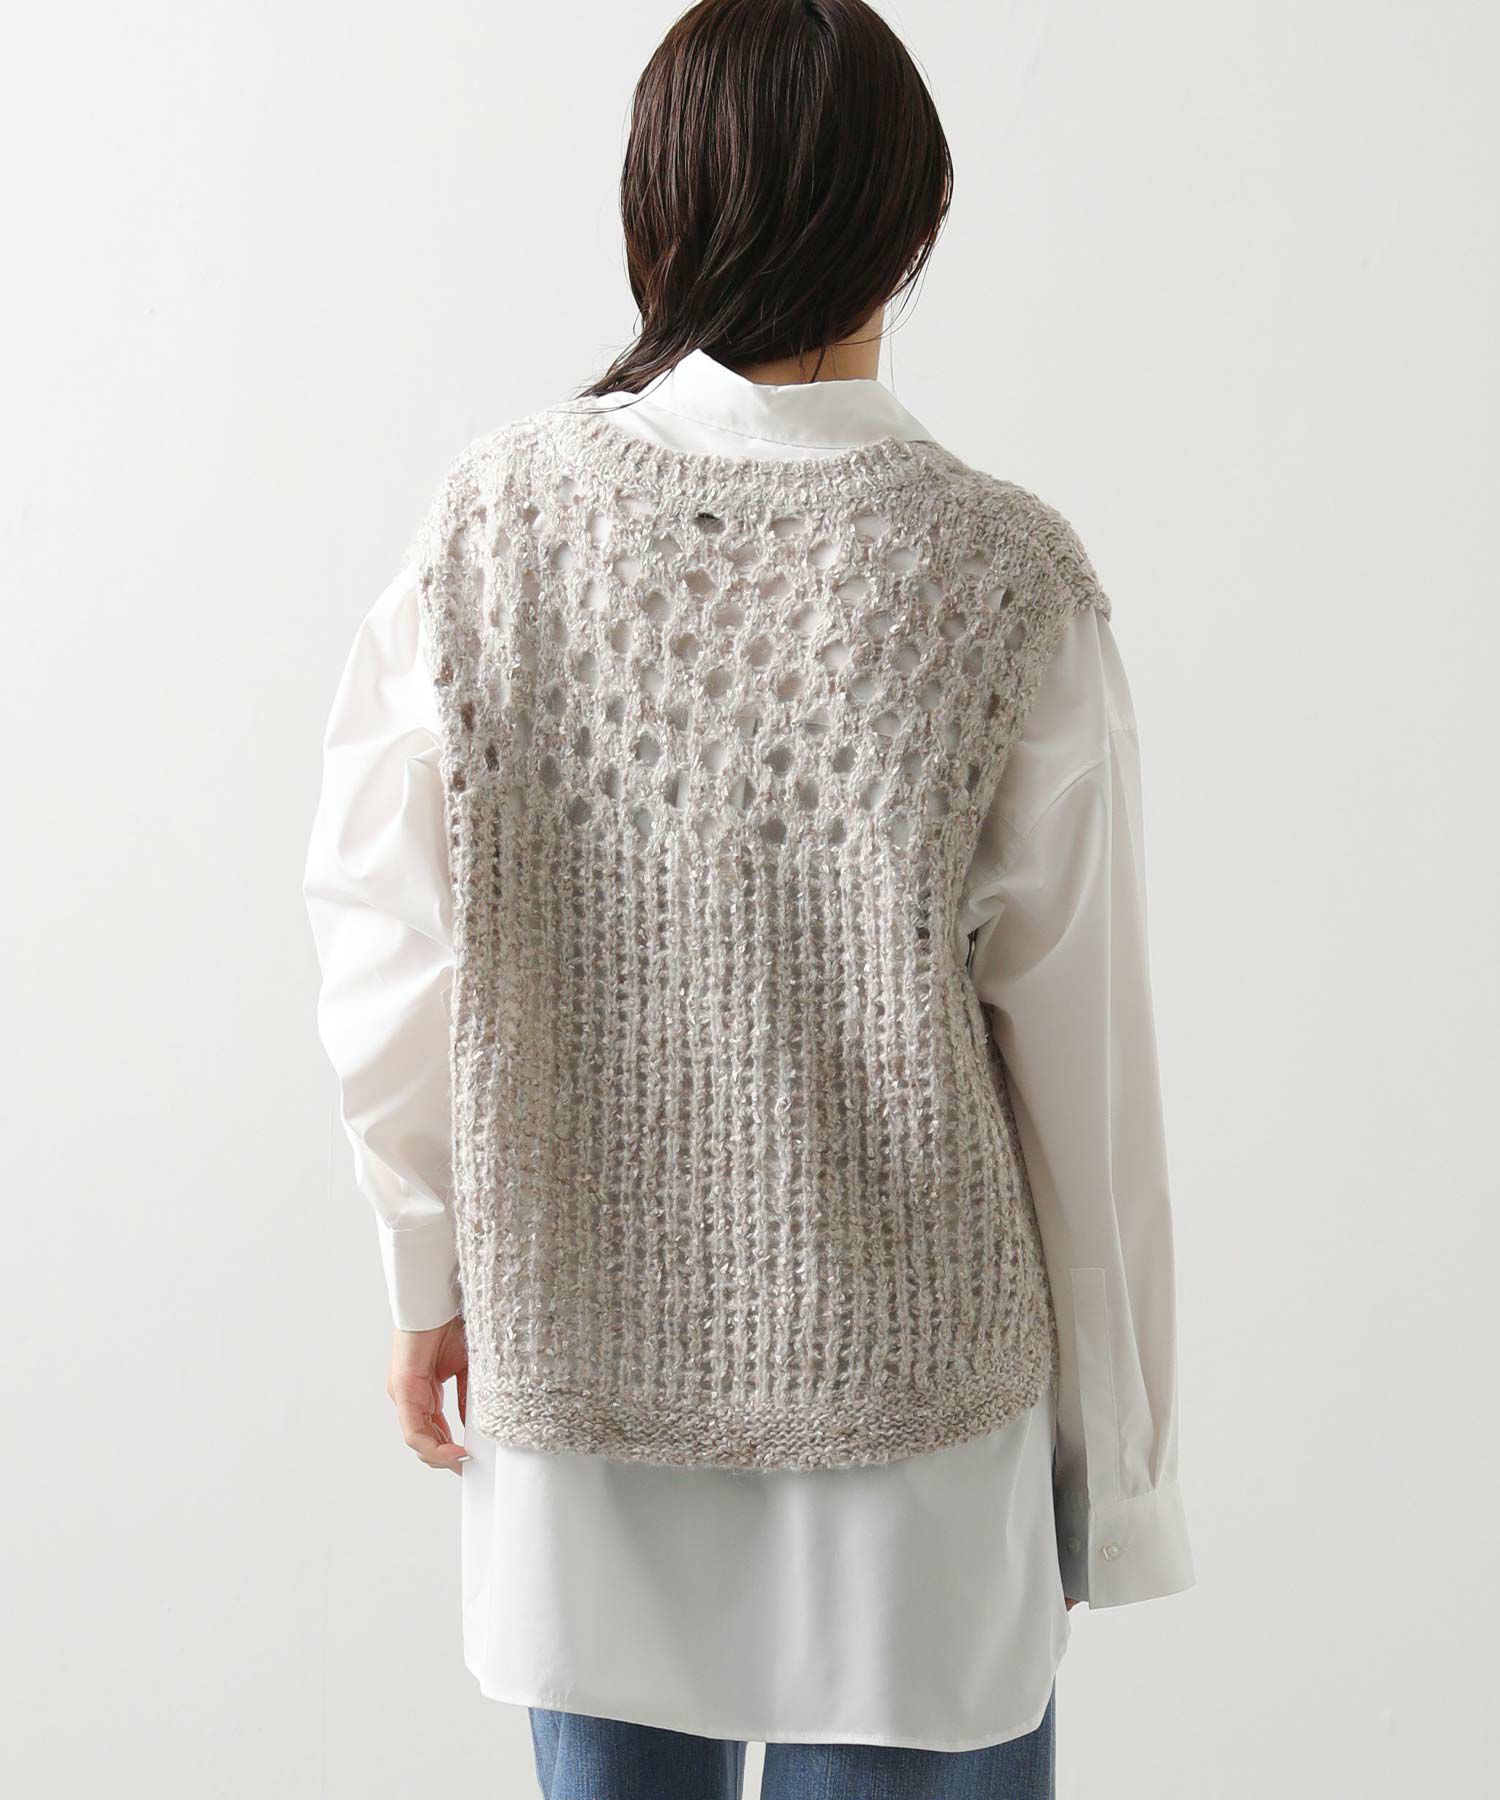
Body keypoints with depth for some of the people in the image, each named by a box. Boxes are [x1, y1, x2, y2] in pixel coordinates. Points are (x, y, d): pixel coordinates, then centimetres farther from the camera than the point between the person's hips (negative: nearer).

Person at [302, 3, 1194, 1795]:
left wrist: (433, 1273, 13)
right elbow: (1077, 1057, -9)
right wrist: (1114, 1453, 4)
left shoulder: (492, 518, -10)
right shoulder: (1009, 583, -15)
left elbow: (387, 972, -3)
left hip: (575, 1368, 2)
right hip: (905, 1380, -2)